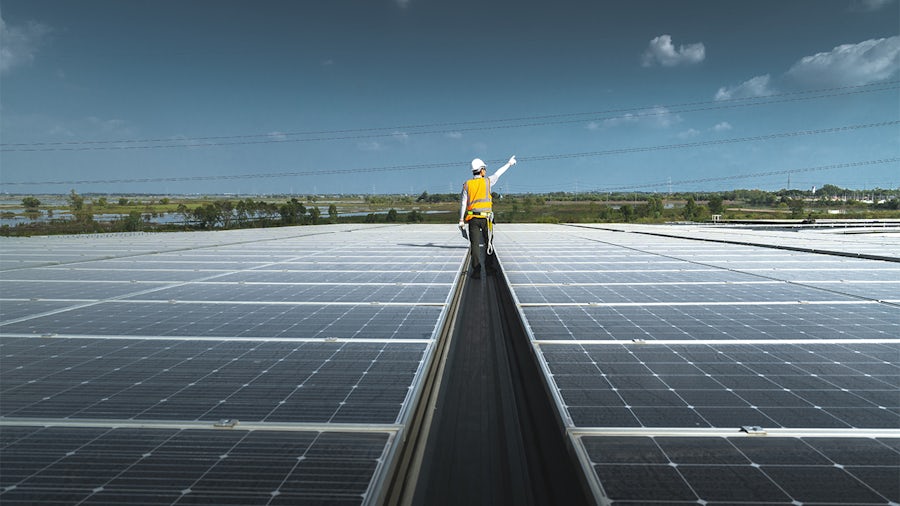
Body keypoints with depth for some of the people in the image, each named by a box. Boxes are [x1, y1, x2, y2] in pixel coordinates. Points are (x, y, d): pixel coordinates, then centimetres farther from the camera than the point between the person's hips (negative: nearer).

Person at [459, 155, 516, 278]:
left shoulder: (467, 184, 5)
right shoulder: (487, 181, 1)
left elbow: (463, 203, 2)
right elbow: (498, 173, 16)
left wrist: (461, 220, 5)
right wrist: (509, 163, 32)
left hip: (472, 218, 1)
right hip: (486, 217, -1)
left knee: (474, 244, -1)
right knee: (488, 243, 14)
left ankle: (476, 270, -9)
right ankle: (488, 267, 22)